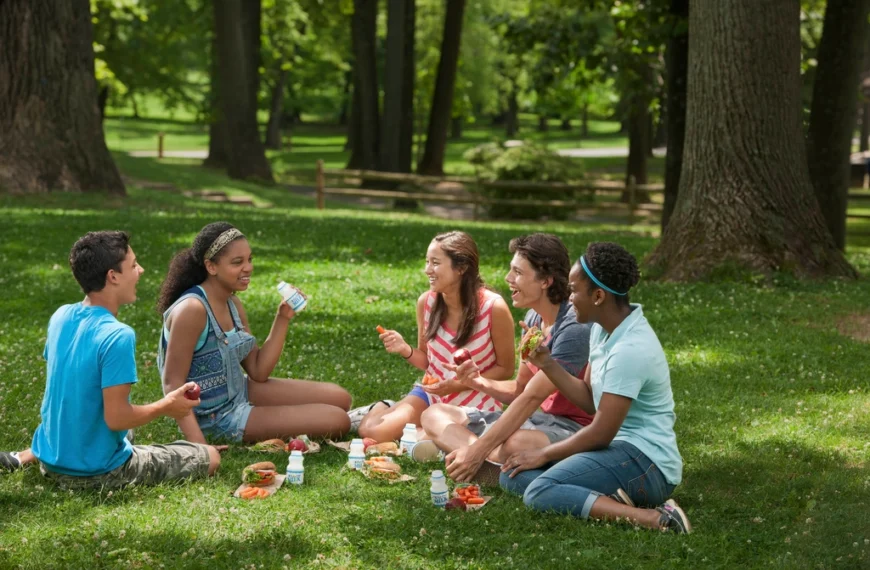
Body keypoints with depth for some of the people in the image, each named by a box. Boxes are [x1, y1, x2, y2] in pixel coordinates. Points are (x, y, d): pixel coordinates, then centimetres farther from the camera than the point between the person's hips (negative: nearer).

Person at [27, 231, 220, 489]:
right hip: (96, 473, -8)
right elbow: (116, 418, -26)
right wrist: (166, 406, -10)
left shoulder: (61, 316, -1)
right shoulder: (117, 336, -26)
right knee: (211, 457, 2)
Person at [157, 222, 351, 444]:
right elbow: (172, 383, -25)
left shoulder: (233, 304, 2)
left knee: (339, 399, 5)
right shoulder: (193, 309, -25)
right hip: (217, 417, -8)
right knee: (337, 421, -9)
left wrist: (282, 319, -5)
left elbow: (259, 372, 4)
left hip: (241, 391, 9)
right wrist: (198, 444, -34)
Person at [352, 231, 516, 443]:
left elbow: (505, 369, -8)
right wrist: (405, 350, -15)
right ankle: (382, 409, 20)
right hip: (431, 393, 4)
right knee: (370, 431, -15)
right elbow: (426, 360, 7)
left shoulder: (494, 308, -20)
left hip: (475, 406, -4)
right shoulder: (426, 302, -8)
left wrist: (459, 385, -20)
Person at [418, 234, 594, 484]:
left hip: (572, 427, -10)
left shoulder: (573, 329, -20)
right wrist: (480, 382, -6)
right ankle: (495, 460, -22)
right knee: (434, 415, 1)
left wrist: (478, 450, -25)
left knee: (516, 444, -44)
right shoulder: (533, 318, 8)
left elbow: (532, 397, -23)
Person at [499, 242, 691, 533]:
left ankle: (655, 518, -28)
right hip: (617, 448, 10)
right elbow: (589, 399, 15)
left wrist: (544, 453, -5)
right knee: (512, 475, 4)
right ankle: (610, 501, -11)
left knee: (540, 492, -27)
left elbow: (601, 433, -18)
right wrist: (547, 364, 2)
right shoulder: (602, 330, 9)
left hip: (646, 463, -10)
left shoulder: (630, 350, -21)